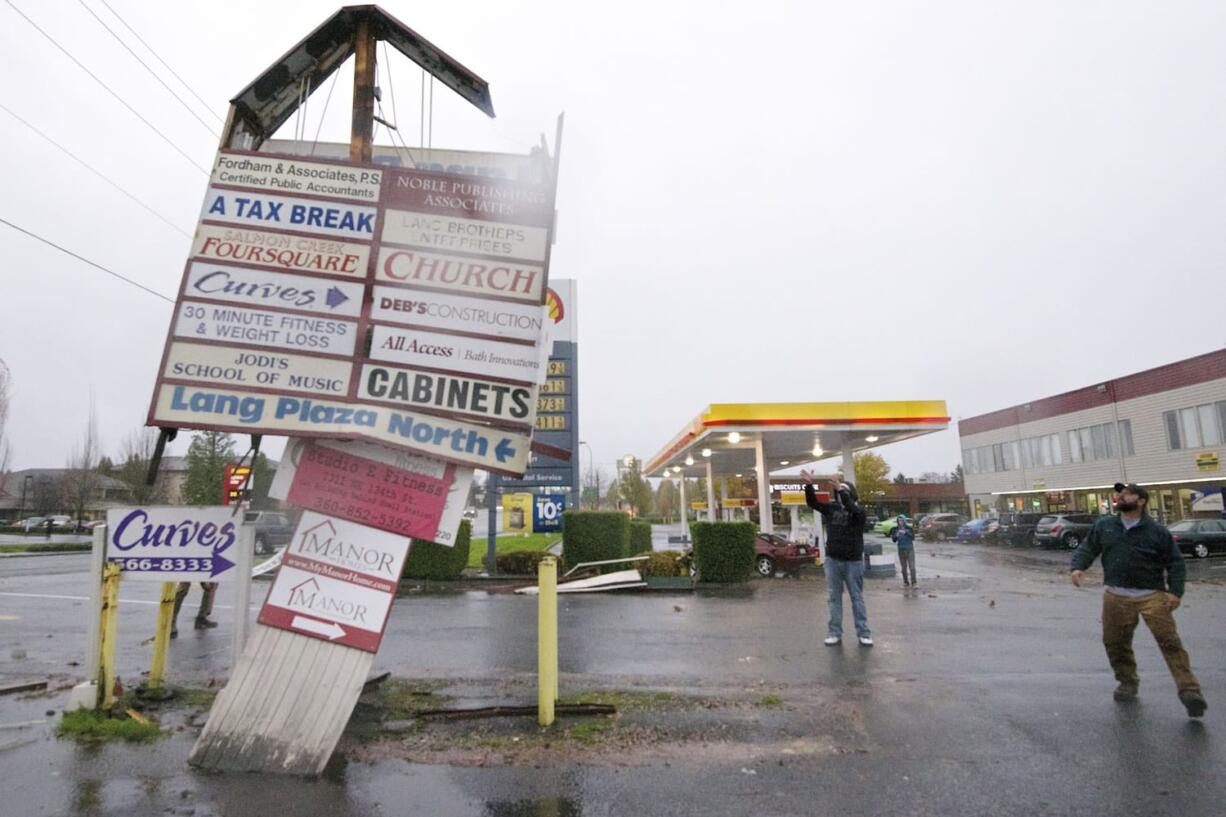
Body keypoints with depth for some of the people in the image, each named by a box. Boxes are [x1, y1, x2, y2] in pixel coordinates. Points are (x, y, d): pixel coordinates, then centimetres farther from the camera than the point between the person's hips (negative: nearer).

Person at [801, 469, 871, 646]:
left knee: (857, 598, 6)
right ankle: (835, 633, 12)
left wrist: (841, 491, -42)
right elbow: (812, 502, -6)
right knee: (834, 598, 7)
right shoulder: (831, 508, 4)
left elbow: (851, 508, -30)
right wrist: (809, 485, -22)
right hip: (832, 560, 3)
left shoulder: (858, 510, -7)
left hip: (853, 561, -3)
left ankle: (863, 633, 13)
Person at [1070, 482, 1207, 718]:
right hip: (1116, 597, 3)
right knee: (1115, 643, 9)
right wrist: (1078, 567, -7)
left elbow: (1175, 562, 3)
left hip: (1152, 596, -3)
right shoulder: (1104, 526, 6)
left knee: (1169, 642, -10)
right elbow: (1087, 548, 11)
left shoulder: (1157, 531, -1)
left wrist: (1175, 591, -7)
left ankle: (1189, 690, -5)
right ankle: (1128, 682, 28)